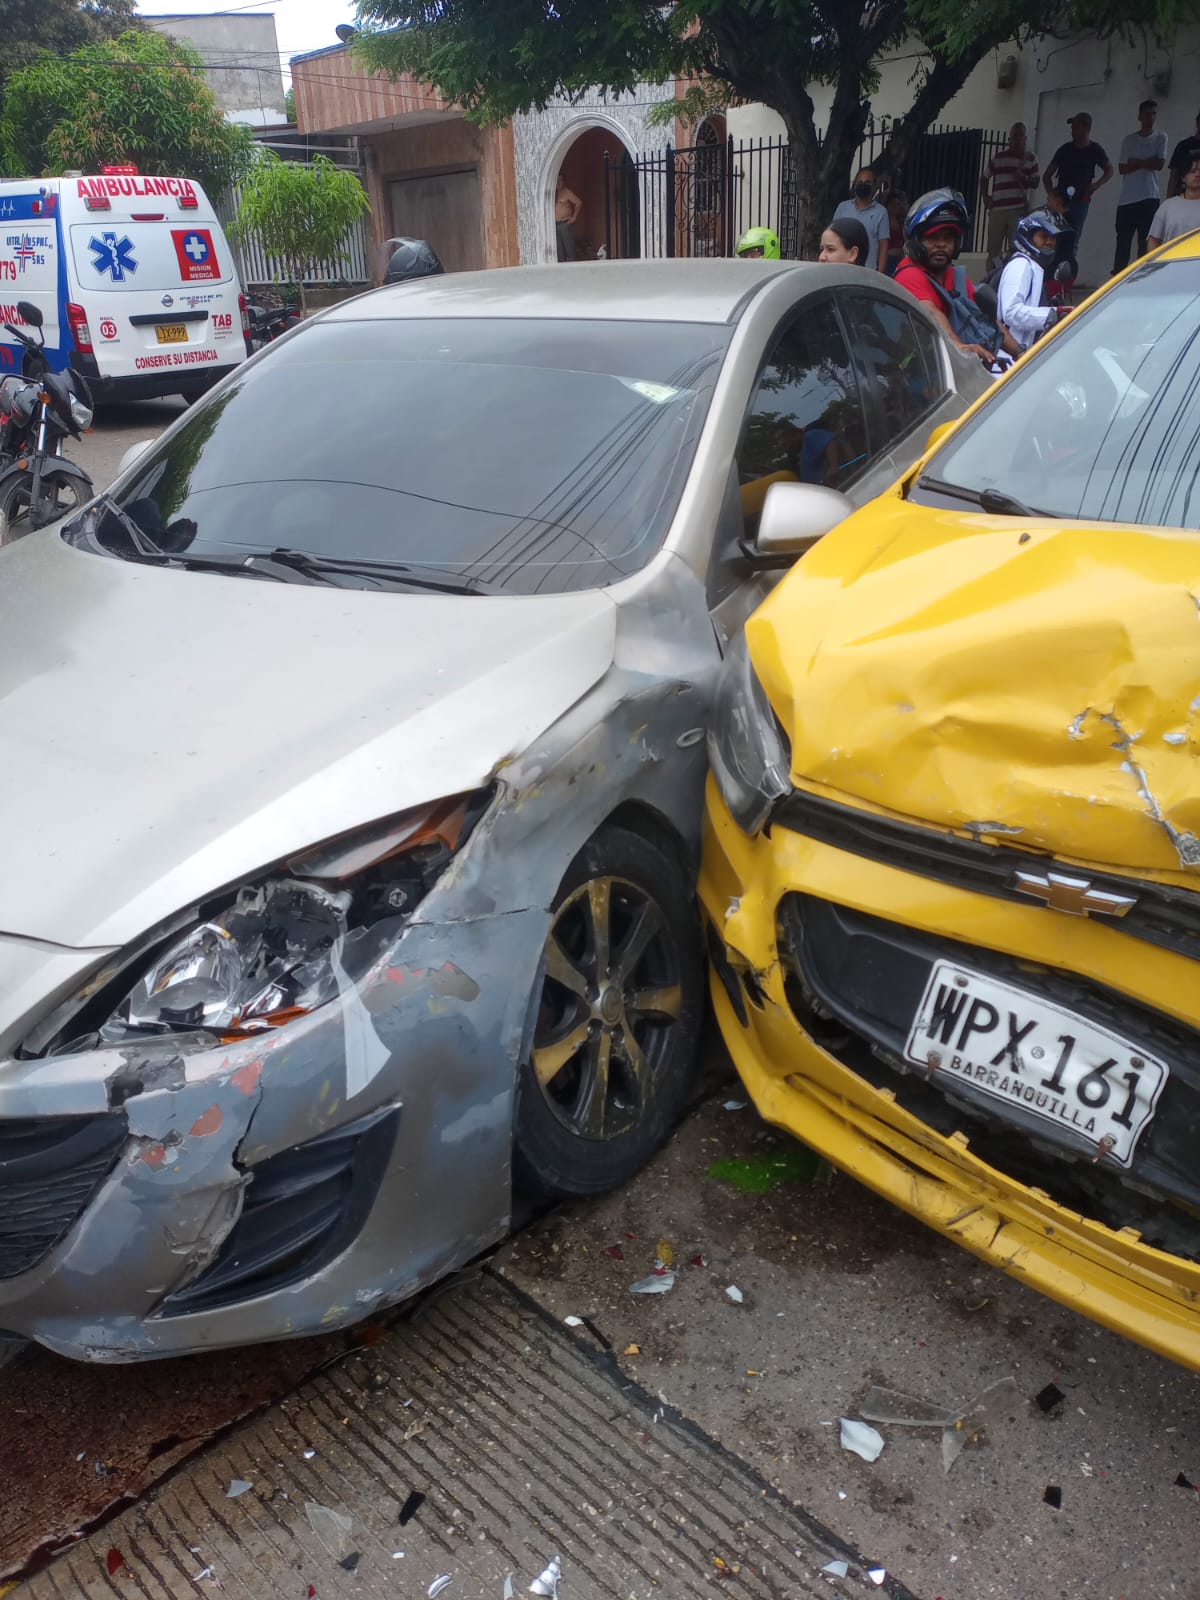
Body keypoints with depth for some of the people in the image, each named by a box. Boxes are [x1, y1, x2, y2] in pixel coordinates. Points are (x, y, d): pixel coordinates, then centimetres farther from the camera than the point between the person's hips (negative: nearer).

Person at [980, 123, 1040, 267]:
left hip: (1020, 208, 0)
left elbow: (1035, 183, 8)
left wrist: (1023, 178, -11)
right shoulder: (998, 158, 7)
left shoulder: (1031, 159, 7)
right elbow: (984, 179, 16)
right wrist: (985, 198, 4)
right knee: (993, 247, 4)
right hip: (997, 208, 1)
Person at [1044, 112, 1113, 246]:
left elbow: (1109, 170, 16)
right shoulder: (1065, 149, 6)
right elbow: (1048, 174, 10)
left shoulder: (1095, 150, 4)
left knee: (1073, 240, -6)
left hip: (1080, 201, -1)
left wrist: (1097, 184, -3)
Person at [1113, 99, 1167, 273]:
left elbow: (1160, 165, -3)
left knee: (1146, 243, -4)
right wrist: (1146, 163, -4)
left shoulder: (1160, 138, 9)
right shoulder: (1128, 140, 12)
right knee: (1122, 243, -2)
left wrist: (1135, 162, 0)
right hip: (1127, 199, 1)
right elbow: (1122, 168, 2)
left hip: (1150, 198, -1)